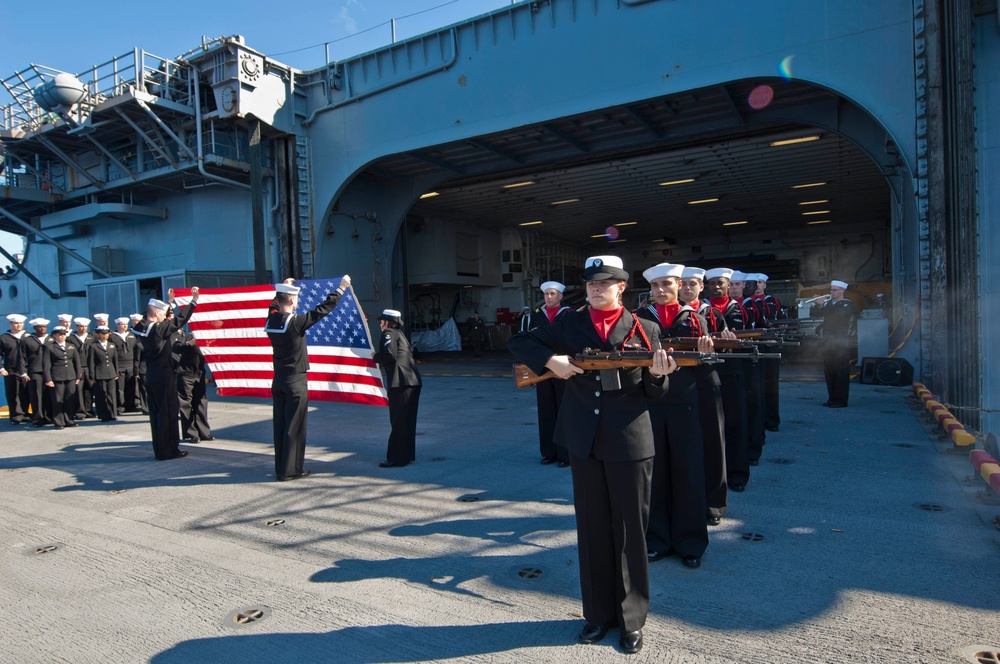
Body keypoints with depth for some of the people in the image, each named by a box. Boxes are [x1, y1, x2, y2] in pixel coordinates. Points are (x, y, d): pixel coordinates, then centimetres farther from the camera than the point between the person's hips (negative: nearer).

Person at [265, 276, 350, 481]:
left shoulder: (270, 321, 1)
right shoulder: (295, 321, -18)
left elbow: (277, 308, 24)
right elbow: (322, 309, -15)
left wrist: (284, 288, 35)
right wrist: (341, 288, -5)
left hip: (278, 381, 7)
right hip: (295, 381, -7)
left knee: (279, 424, 11)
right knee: (294, 426, 1)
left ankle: (280, 468, 19)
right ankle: (291, 470, 6)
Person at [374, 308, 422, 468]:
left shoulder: (389, 334, -3)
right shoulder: (399, 333, 24)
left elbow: (390, 355, -17)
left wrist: (376, 356, 1)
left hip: (401, 383, -9)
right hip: (412, 381, 9)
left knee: (398, 421, -5)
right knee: (407, 420, 15)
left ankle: (396, 458, -1)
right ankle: (407, 454, 23)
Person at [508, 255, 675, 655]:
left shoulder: (644, 330, 2)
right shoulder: (568, 324, 6)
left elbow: (654, 394, 2)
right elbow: (518, 342, 7)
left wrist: (657, 375, -21)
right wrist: (550, 360, -10)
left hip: (630, 443, -2)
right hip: (583, 442, 2)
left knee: (630, 530, 8)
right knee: (592, 529, 13)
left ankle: (631, 619, 26)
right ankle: (598, 614, 30)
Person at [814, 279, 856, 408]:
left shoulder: (848, 304, -3)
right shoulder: (828, 303, 16)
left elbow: (836, 315, -19)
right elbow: (814, 314, 12)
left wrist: (823, 306, -14)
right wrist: (815, 305, -5)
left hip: (841, 344, -6)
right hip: (828, 343, 6)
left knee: (841, 372, -5)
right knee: (829, 371, 8)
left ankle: (841, 400, -1)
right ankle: (832, 398, 16)